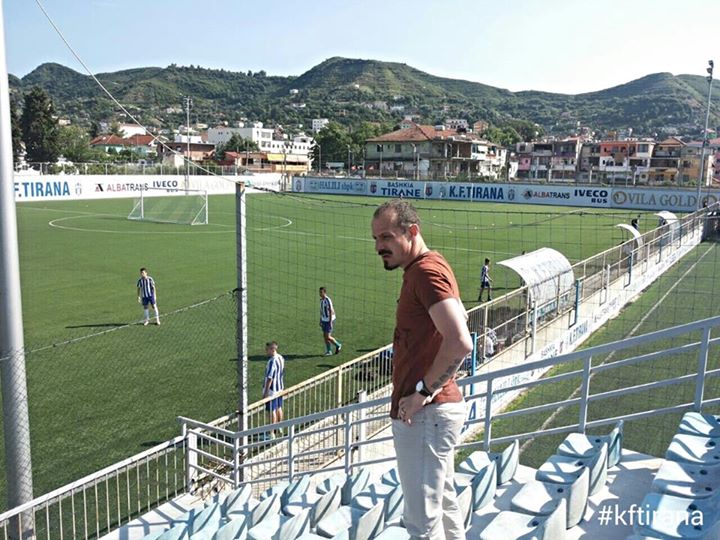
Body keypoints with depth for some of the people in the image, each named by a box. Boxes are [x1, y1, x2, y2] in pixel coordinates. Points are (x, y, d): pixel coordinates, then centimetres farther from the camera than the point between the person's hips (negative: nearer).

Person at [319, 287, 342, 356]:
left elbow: (331, 312, -21)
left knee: (328, 337, -9)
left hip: (329, 320, -8)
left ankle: (338, 345, 13)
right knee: (325, 336, 6)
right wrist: (320, 321, 16)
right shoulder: (321, 300, 7)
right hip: (324, 320, 8)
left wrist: (330, 322, -23)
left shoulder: (328, 300, -20)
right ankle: (329, 351, 15)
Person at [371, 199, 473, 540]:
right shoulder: (425, 268, 13)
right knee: (443, 502, 24)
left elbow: (460, 342, -31)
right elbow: (459, 317, 27)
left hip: (423, 413, -11)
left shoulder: (426, 272, -19)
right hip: (434, 409, 11)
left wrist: (424, 390, -22)